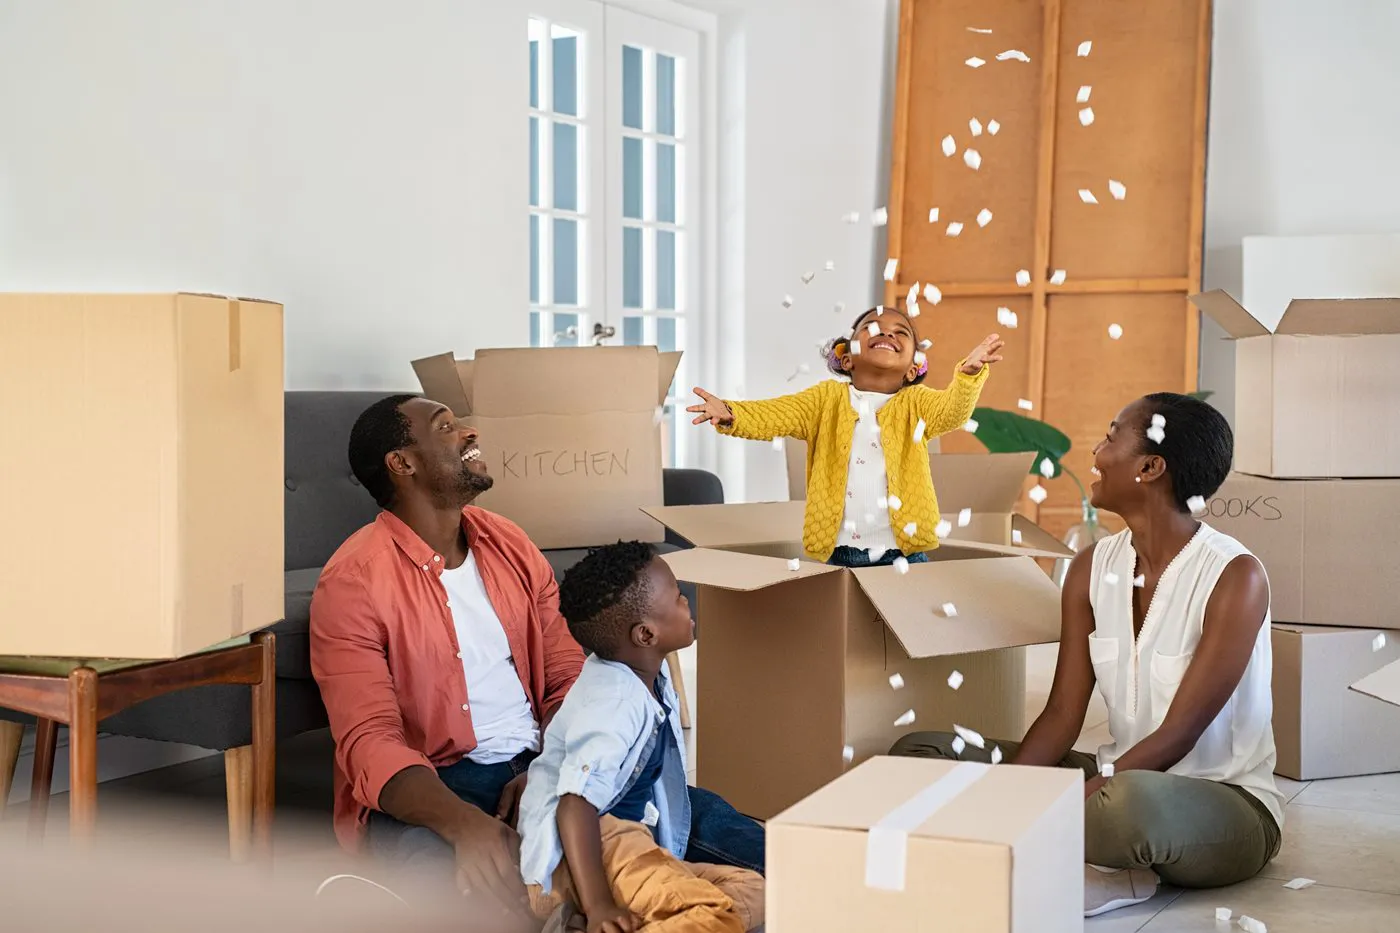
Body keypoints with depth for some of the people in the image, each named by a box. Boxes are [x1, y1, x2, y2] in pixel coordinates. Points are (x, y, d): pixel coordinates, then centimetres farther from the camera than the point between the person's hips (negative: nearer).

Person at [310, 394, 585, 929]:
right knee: (492, 885, -38)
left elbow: (568, 678, 9)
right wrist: (464, 822, -37)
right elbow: (370, 743, -18)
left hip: (532, 767, 6)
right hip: (419, 793, -6)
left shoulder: (510, 545, 10)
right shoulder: (352, 582, -9)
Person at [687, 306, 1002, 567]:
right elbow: (774, 414, -5)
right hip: (836, 555, 0)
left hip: (902, 555, 0)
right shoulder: (828, 398, 7)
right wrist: (731, 415, -26)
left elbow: (952, 410, -13)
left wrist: (969, 373, -36)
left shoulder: (916, 402, 6)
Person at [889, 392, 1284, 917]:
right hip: (1122, 778, 7)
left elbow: (1178, 736, -21)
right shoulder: (1092, 569, 2)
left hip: (1228, 804, -7)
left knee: (1132, 800, -43)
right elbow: (1062, 716, -1)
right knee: (920, 753, -6)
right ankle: (1101, 874, -19)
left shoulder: (1235, 577, -16)